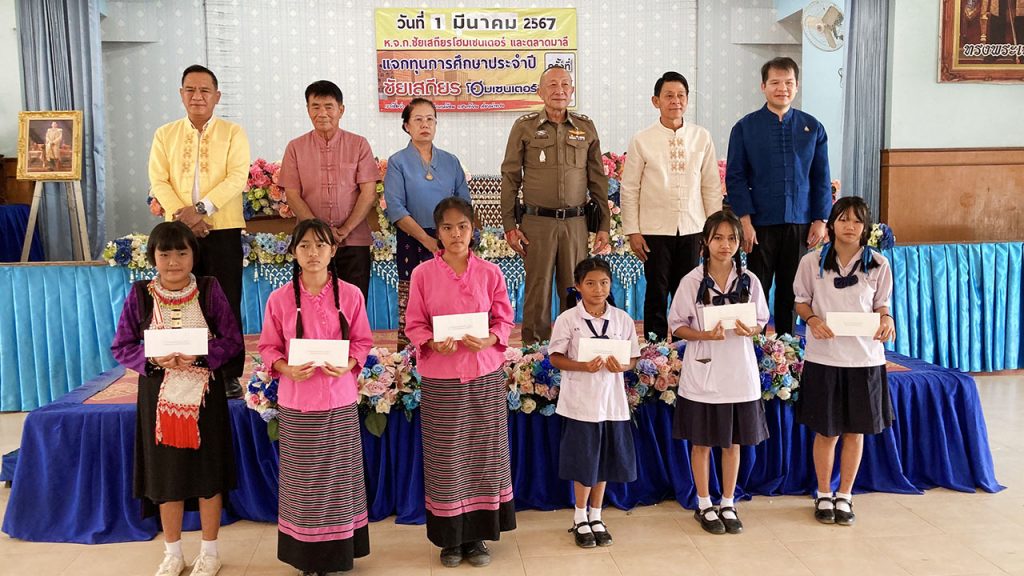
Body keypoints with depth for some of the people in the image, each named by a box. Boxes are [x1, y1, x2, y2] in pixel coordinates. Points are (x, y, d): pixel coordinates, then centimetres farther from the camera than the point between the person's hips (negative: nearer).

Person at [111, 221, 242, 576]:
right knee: (166, 472, 11)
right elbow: (121, 347, 1)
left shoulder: (209, 290, -6)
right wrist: (154, 358, -17)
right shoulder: (140, 294, -3)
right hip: (159, 395, 1)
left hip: (204, 394, -1)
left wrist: (201, 354, -22)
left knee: (207, 469, 8)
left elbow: (232, 340, -5)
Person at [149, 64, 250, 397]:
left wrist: (201, 209, -19)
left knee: (227, 304, -1)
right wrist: (183, 215, -13)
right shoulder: (165, 135, 12)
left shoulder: (232, 133, 4)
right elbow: (158, 182, 3)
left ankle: (230, 375, 7)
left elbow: (236, 178, -9)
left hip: (223, 229, -2)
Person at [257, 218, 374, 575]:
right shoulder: (279, 298, -3)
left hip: (340, 400, 0)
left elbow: (362, 342, 4)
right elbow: (268, 348, 3)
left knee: (338, 476, 8)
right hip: (296, 401, 0)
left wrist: (347, 365, -15)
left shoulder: (350, 294, -2)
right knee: (303, 479, 6)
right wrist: (287, 369, -16)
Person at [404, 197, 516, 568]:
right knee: (445, 458, 4)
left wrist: (488, 340, -15)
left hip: (485, 375, 1)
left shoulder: (490, 272, 1)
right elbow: (414, 325, 1)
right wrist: (433, 343, -19)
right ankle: (450, 538, 21)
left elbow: (505, 319, 5)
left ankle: (477, 535, 23)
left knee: (484, 454, 7)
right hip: (440, 378, -1)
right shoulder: (423, 274, -1)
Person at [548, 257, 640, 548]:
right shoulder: (567, 319, -6)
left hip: (612, 400, 3)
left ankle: (595, 516, 30)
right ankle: (580, 518, 25)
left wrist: (621, 366, -15)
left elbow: (633, 357, 7)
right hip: (580, 401, -3)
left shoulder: (622, 319, 2)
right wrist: (582, 366, -20)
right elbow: (556, 357, -4)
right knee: (584, 463, 6)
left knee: (605, 461, 12)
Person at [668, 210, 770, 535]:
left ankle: (728, 504, 29)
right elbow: (677, 326, -3)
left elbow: (761, 321, 7)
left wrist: (750, 330, -15)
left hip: (739, 373, 2)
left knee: (733, 442, 13)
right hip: (702, 373, -2)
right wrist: (705, 335, -21)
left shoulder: (749, 281, -1)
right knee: (701, 443, 9)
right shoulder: (692, 281, -7)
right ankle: (704, 505, 25)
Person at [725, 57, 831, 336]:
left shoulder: (812, 127, 9)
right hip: (760, 223, -2)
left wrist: (820, 221, 3)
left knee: (792, 292, 8)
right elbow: (735, 176, -2)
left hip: (800, 223, 2)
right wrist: (745, 221, -10)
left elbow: (821, 178, 10)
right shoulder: (745, 127, 1)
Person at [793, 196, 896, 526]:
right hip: (823, 357, -1)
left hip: (864, 357, 1)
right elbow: (801, 301, 5)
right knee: (826, 432, 7)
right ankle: (824, 495, 26)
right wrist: (812, 319, -15)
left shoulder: (878, 264, 1)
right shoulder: (812, 262, -2)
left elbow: (881, 304, 9)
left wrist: (886, 319, -13)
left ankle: (845, 496, 27)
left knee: (855, 431, 10)